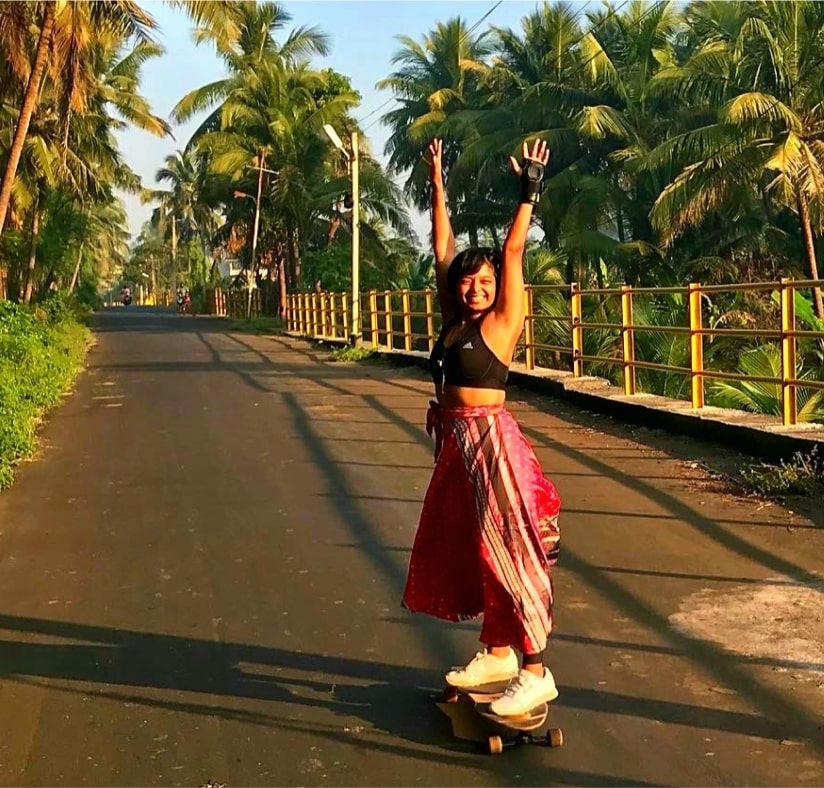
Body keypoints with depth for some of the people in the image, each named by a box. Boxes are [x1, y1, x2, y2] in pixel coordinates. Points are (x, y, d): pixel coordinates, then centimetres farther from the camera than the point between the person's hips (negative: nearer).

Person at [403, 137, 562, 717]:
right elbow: (443, 245, 14)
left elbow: (514, 251, -12)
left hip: (491, 441, -8)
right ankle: (497, 653, 28)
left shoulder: (501, 323, -6)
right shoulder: (454, 320, 9)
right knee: (467, 548, 14)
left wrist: (529, 193, -11)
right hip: (456, 442, 8)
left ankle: (536, 672, 1)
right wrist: (438, 184, 16)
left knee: (507, 549, -6)